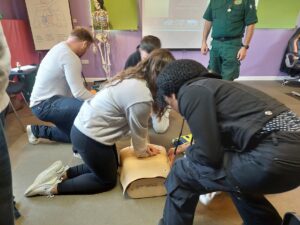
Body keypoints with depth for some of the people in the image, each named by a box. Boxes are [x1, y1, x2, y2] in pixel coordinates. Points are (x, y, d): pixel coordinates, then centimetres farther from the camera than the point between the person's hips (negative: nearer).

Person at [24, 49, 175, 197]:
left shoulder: (133, 76, 1)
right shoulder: (142, 98, -28)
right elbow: (138, 132, -12)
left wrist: (144, 146, 11)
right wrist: (144, 152, 8)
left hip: (84, 126, 9)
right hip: (89, 138, -9)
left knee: (110, 167, 26)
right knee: (108, 180, 15)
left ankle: (64, 173, 22)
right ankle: (54, 187, 13)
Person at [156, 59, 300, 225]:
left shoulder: (190, 92, -6)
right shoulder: (209, 85, 22)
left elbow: (209, 155, -10)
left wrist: (189, 152, 11)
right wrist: (193, 148, 41)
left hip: (275, 157, -10)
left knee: (182, 173, 2)